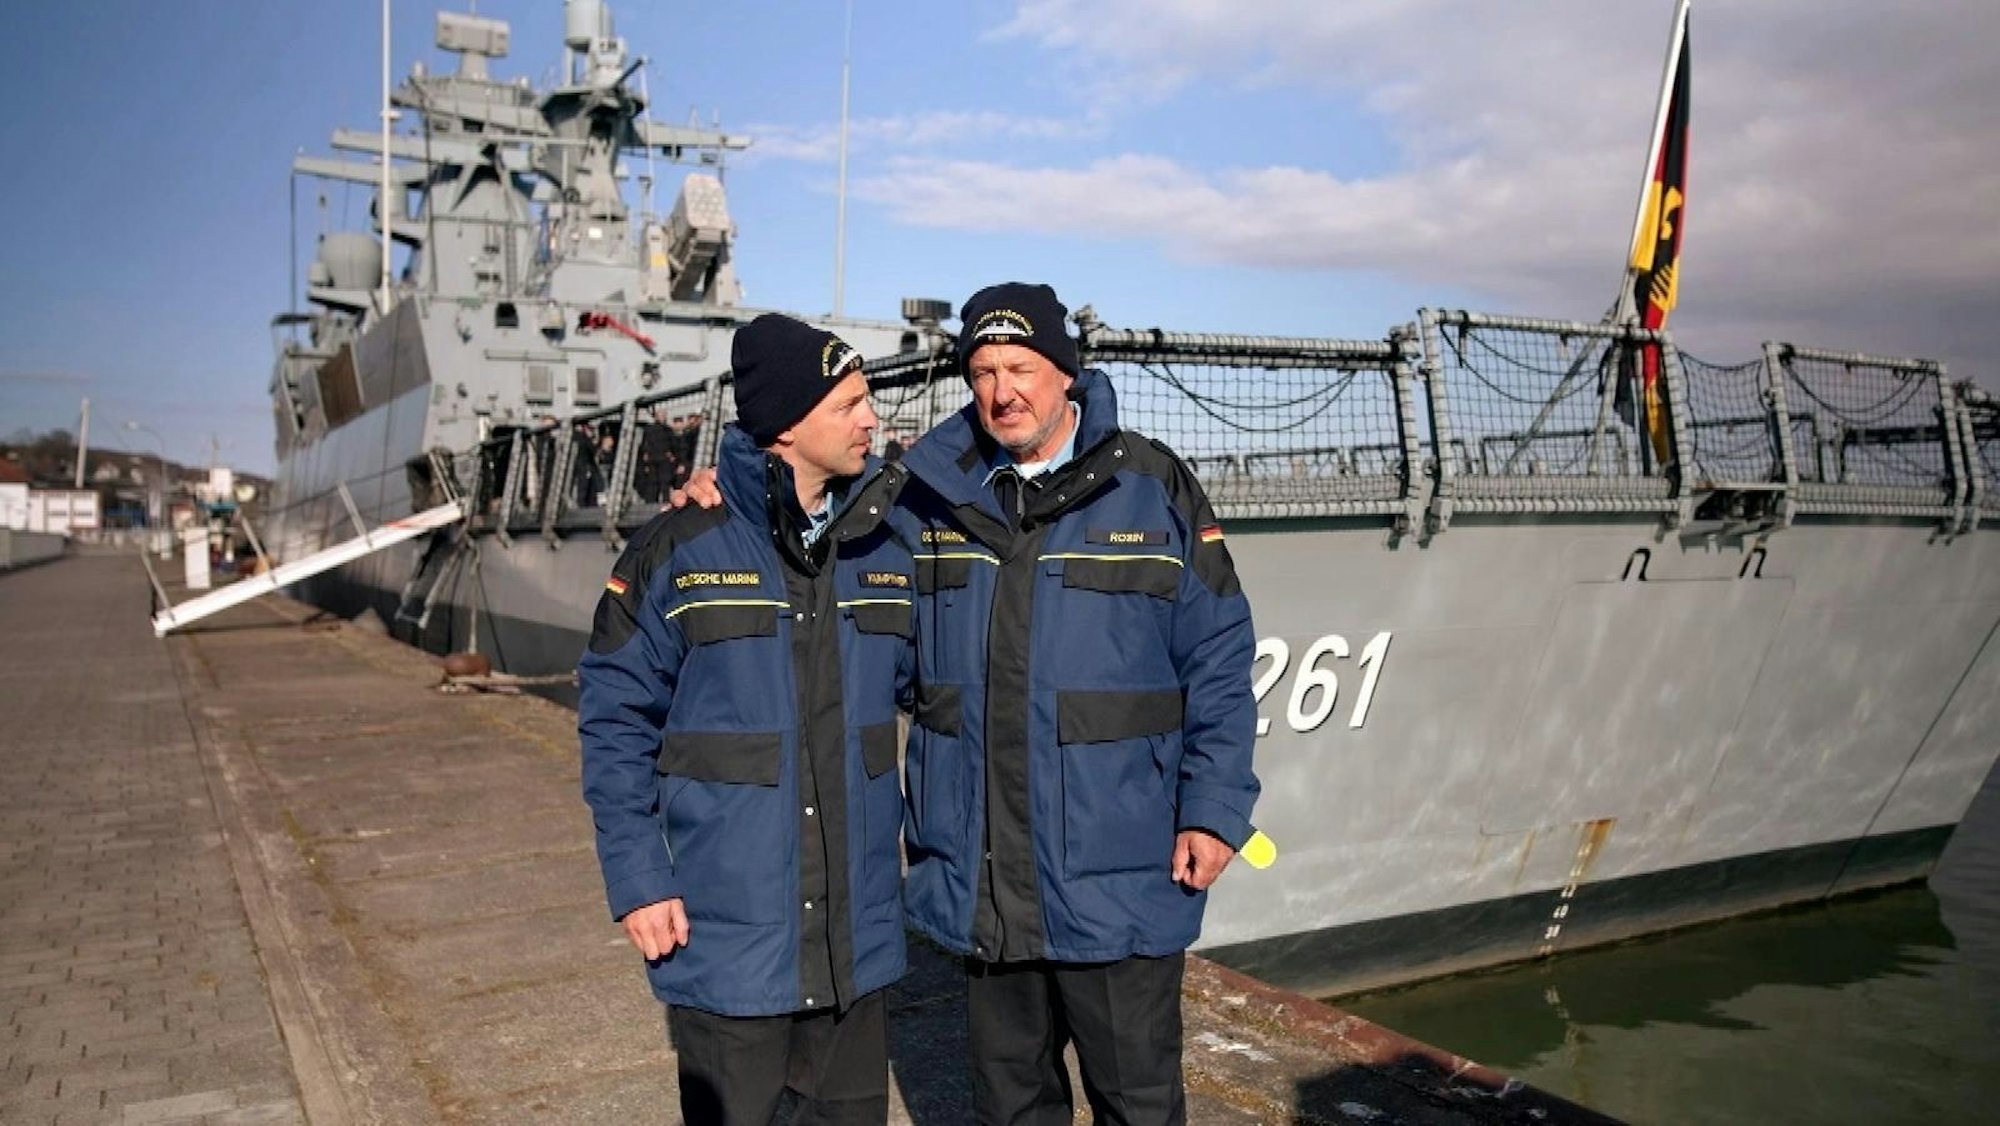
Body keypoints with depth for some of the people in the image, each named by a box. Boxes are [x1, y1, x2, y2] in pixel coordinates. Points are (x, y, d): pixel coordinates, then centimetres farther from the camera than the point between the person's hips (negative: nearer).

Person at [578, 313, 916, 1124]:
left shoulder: (887, 548, 2)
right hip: (728, 935, -4)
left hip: (857, 931, 4)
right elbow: (615, 720, -6)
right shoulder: (681, 550, -9)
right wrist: (636, 880, -10)